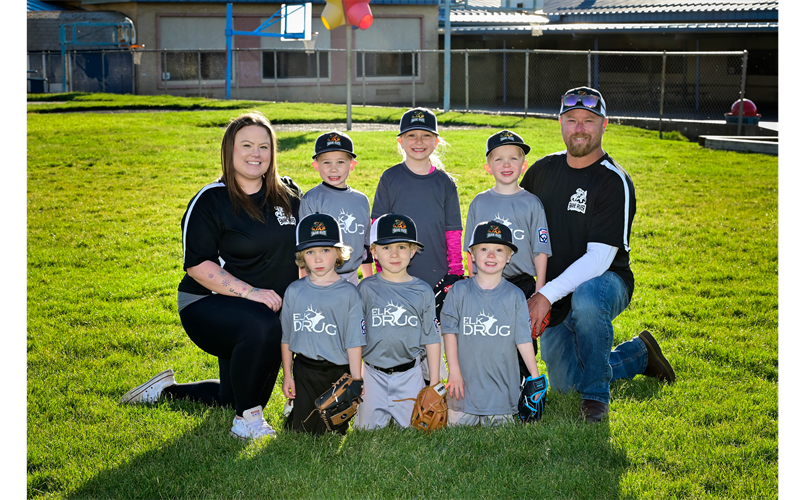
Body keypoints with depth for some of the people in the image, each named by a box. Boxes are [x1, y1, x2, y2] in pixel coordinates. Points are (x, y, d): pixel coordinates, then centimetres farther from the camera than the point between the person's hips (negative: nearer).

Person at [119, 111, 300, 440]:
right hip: (208, 306, -6)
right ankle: (247, 419, -19)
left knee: (231, 399, 13)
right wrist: (250, 292, -27)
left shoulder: (288, 194, 2)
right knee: (260, 327, -39)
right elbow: (197, 265, -17)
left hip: (271, 311, 6)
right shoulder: (210, 201, -13)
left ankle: (169, 390, 40)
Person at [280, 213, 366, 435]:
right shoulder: (294, 291, 1)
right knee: (300, 429, 6)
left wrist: (356, 380, -6)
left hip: (338, 372, -2)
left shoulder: (348, 293, -6)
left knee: (334, 431, 4)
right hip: (304, 370, 2)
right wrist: (287, 375, 8)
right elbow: (286, 337, 9)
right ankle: (294, 408, 36)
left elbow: (354, 341, -5)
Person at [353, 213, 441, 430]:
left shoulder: (423, 291, 1)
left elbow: (431, 339, 4)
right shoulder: (366, 288, -1)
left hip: (410, 374, 0)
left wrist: (434, 383, 3)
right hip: (373, 374, 0)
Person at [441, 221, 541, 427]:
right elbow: (450, 331, 1)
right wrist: (454, 371, -5)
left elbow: (523, 339, 2)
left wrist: (535, 377, -1)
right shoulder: (459, 291, 1)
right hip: (466, 382, 0)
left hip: (503, 387, 0)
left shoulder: (515, 295, 2)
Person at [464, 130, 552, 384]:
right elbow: (471, 249, 10)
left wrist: (539, 289, -4)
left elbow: (541, 249, 0)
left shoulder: (531, 203, 1)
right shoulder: (479, 203, 6)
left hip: (522, 283, -1)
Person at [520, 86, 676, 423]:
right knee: (563, 383, 6)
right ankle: (639, 354, 30)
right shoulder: (543, 169, 3)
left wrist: (547, 295, -31)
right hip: (556, 296, 6)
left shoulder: (615, 182, -16)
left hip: (603, 282, -6)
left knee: (586, 298, -41)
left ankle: (597, 394, -20)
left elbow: (599, 258, -24)